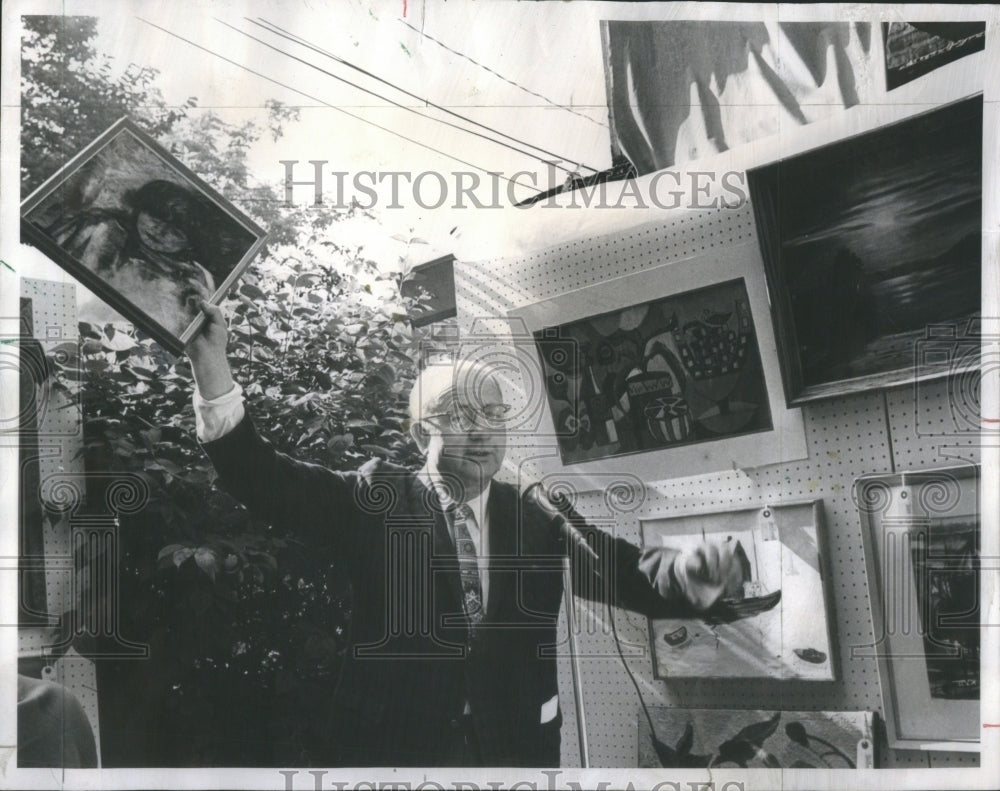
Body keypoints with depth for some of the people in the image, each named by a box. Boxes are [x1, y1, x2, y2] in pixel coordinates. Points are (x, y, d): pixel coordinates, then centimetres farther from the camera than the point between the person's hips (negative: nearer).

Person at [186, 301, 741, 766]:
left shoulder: (539, 517, 3)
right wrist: (212, 368, -25)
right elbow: (266, 482, -11)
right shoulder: (377, 500, -1)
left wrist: (685, 571, -30)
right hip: (391, 747, -2)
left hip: (517, 750, 2)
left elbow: (624, 574, -7)